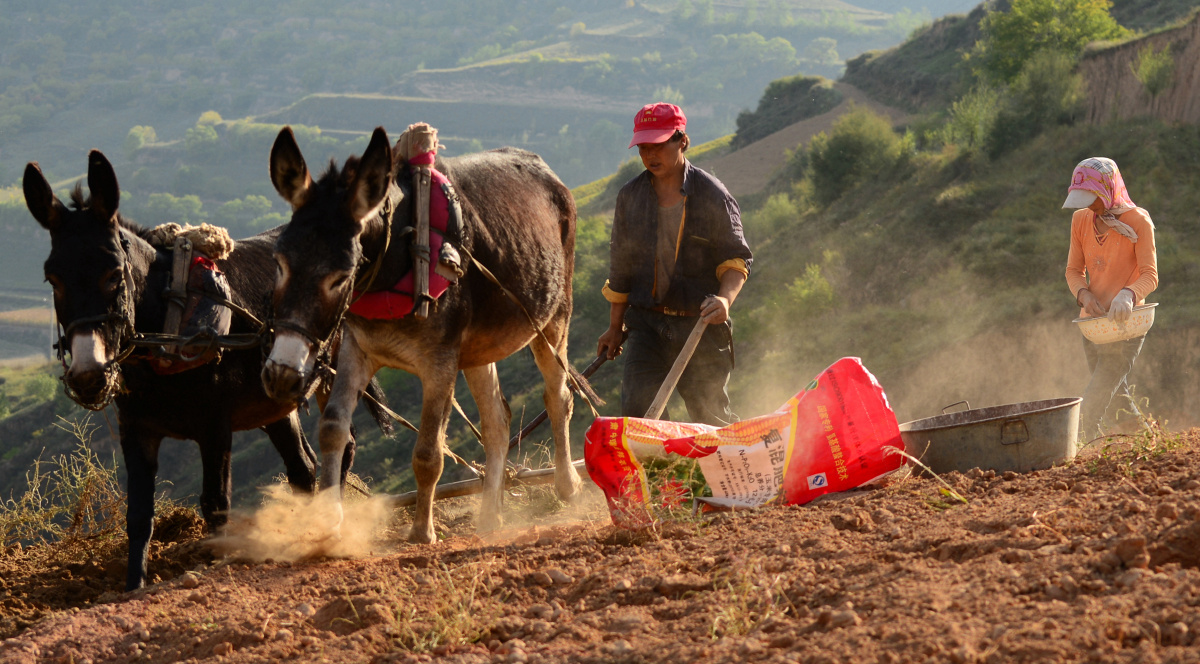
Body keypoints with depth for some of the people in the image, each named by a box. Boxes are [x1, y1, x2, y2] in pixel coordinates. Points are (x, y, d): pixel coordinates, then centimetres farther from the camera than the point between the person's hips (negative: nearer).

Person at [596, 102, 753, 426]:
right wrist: (615, 327, 20)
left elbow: (737, 258, -3)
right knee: (636, 409, -14)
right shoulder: (630, 196, 7)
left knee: (710, 416, 4)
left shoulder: (712, 195, -4)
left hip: (701, 326, -3)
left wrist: (725, 298, -24)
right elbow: (621, 265, 16)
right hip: (648, 326, 3)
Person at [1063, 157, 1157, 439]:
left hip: (1126, 323, -6)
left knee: (1093, 404, -15)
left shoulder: (1138, 222, -11)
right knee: (1115, 398, 13)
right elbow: (1074, 270, 9)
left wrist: (1128, 295, -36)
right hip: (1093, 321, 6)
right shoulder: (1081, 220, 4)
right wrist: (1084, 295, -13)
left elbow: (1150, 276, -15)